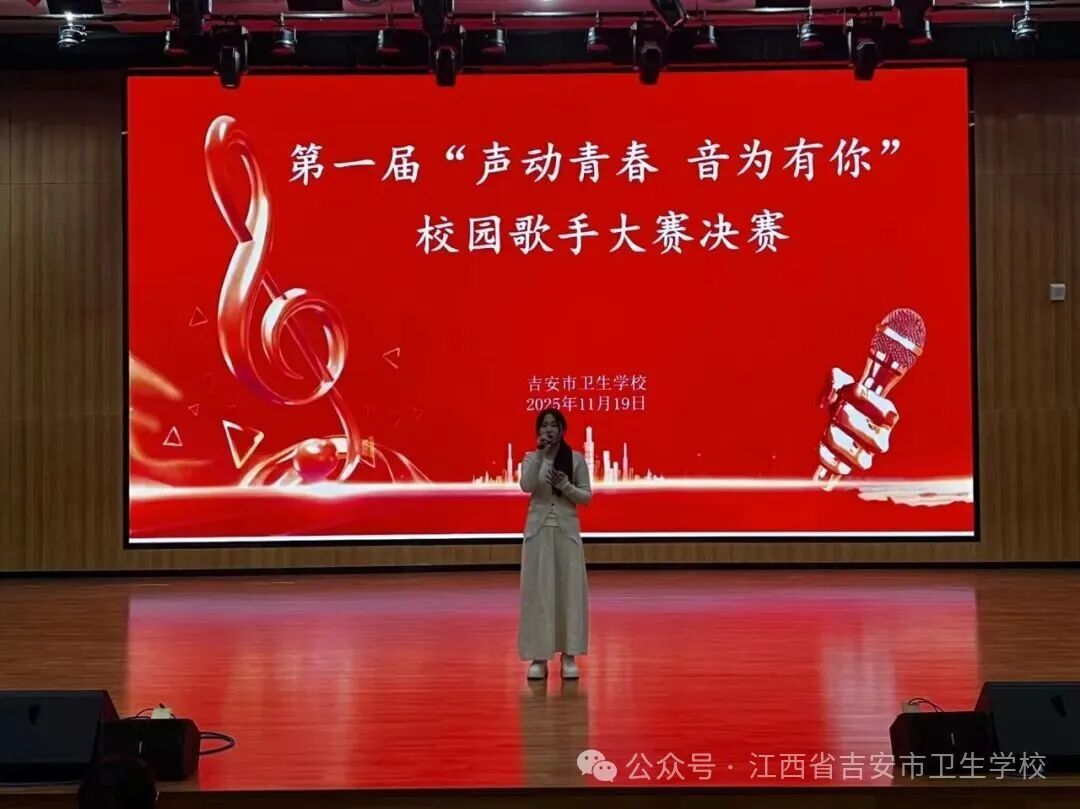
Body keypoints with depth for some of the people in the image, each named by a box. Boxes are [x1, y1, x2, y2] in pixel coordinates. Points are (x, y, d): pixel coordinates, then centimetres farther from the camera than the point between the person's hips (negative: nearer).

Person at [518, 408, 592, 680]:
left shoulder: (576, 459, 1)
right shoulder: (531, 458, 2)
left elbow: (587, 497, 1)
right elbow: (526, 486, -16)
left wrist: (565, 486, -16)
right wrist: (540, 453, -20)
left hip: (567, 529, 0)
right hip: (538, 529, 0)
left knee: (569, 590, 0)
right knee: (538, 591, -1)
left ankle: (569, 656, 8)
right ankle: (539, 657, 4)